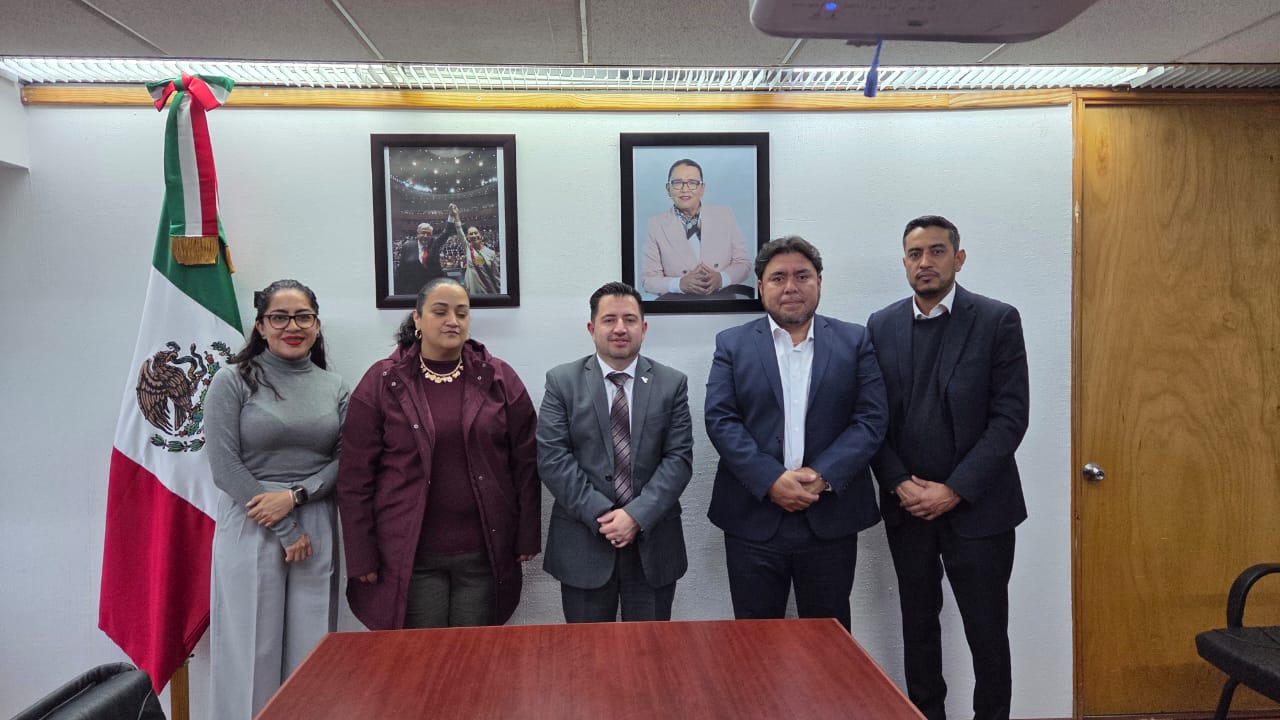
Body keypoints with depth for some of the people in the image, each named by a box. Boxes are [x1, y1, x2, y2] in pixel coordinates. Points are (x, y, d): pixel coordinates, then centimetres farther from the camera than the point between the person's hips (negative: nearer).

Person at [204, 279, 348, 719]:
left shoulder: (333, 388, 7)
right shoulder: (233, 382, -2)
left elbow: (345, 460, 4)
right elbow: (225, 467, -8)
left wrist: (294, 495, -13)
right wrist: (286, 531, -11)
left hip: (317, 530, 3)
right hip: (250, 531, -3)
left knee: (310, 648, 8)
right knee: (252, 649, 4)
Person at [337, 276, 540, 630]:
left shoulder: (500, 379, 1)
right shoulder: (382, 382, -2)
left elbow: (525, 463, 3)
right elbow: (355, 477, -1)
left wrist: (528, 537, 2)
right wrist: (361, 557, -3)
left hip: (484, 554, 1)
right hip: (410, 556, -1)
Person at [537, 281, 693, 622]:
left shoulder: (672, 383, 3)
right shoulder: (562, 381, 0)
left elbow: (679, 458, -4)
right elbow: (552, 458, -7)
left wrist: (637, 515, -15)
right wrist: (600, 515, -15)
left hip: (653, 539, 1)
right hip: (584, 540, -1)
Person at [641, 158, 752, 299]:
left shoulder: (724, 215, 7)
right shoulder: (656, 225, 1)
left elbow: (743, 262, 8)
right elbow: (648, 279, 1)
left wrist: (721, 278, -12)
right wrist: (680, 284, -17)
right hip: (678, 305, -2)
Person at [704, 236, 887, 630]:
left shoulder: (854, 341, 6)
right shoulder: (732, 344, 5)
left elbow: (871, 418, -2)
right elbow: (720, 419, -4)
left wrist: (823, 476, -14)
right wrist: (771, 480, -15)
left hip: (831, 518, 1)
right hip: (753, 518, 0)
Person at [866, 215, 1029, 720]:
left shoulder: (997, 321, -4)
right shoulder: (881, 326, 5)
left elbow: (1010, 417, -9)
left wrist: (954, 490, -14)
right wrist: (900, 485, -8)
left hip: (977, 507, -3)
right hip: (907, 507, 3)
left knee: (987, 631, 7)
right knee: (918, 626, 14)